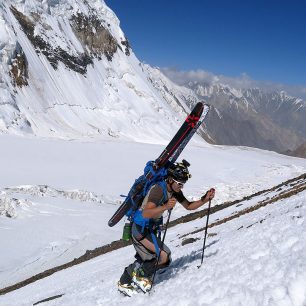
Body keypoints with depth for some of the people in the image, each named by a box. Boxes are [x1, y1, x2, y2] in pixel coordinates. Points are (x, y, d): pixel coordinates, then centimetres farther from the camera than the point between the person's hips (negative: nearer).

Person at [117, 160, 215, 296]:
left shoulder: (175, 191, -1)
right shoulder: (158, 189, -28)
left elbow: (189, 206, 7)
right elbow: (146, 214, -38)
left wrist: (205, 199, -7)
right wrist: (165, 207, -51)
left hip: (151, 230, 9)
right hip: (141, 229, -9)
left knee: (144, 261, 20)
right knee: (163, 256, -18)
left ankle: (124, 283, 35)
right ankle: (141, 276, 4)